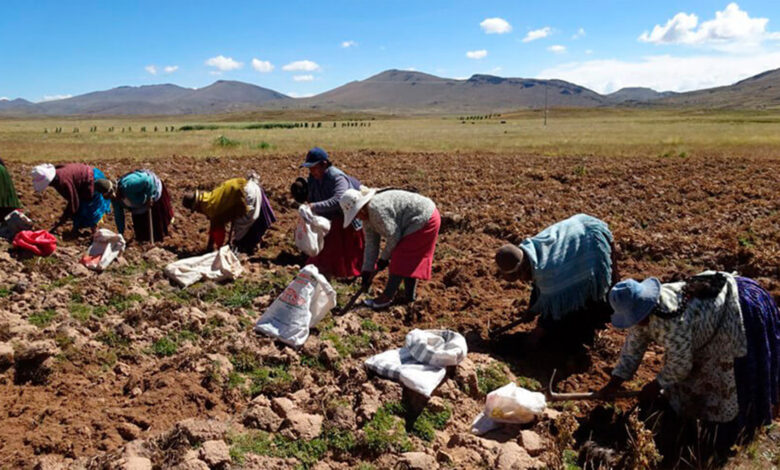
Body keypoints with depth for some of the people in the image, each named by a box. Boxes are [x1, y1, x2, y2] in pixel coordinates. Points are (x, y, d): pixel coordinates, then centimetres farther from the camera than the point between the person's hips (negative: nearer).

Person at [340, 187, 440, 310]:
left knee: (401, 257, -7)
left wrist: (383, 258, -6)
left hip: (424, 220, -10)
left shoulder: (377, 208, -24)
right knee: (410, 261, 14)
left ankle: (387, 297, 0)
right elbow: (371, 245, 9)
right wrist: (366, 272, 7)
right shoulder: (368, 216, 8)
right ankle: (410, 294, 22)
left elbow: (393, 236, -20)